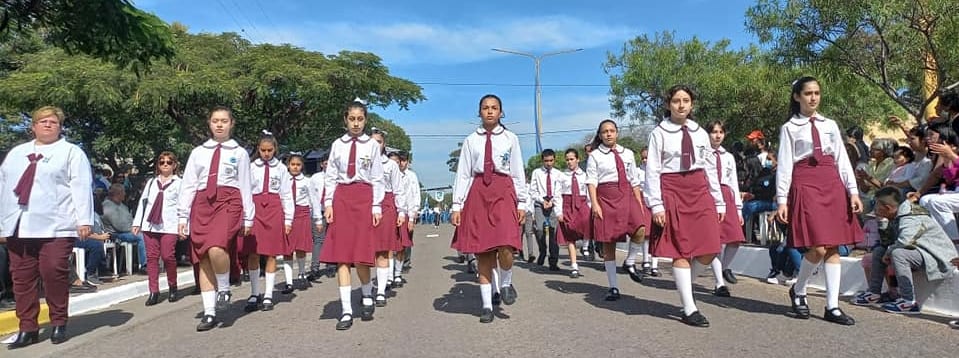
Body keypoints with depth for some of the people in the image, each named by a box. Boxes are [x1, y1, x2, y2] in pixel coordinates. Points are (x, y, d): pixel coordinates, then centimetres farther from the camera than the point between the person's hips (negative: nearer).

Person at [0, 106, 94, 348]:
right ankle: (27, 328, 13)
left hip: (55, 227, -5)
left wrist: (84, 220, -12)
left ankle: (58, 323, 6)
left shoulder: (71, 152, 6)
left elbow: (81, 188, -4)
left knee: (53, 274, -8)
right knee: (22, 277, 5)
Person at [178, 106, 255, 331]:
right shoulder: (198, 152, 15)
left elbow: (245, 186, 8)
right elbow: (188, 185, 12)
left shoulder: (239, 153, 9)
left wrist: (248, 217, 6)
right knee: (202, 260, 1)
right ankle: (209, 314, 8)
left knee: (216, 249, -27)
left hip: (228, 202, -3)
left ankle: (224, 289, 0)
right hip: (202, 204, 3)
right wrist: (182, 216, 7)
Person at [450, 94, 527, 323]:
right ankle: (487, 306, 13)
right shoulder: (471, 140, 9)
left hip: (503, 192, -1)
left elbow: (518, 172, 8)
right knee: (482, 251, 3)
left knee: (505, 246, -19)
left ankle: (506, 283, 13)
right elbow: (463, 174, 7)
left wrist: (522, 202, 4)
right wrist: (457, 205, 2)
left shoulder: (510, 139, 8)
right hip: (477, 193, 2)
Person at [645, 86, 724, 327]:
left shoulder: (701, 133, 13)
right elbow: (652, 171, -5)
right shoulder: (659, 133, 0)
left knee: (708, 251, -2)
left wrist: (719, 202, 11)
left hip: (700, 191, 5)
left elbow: (710, 169, 14)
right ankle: (689, 310, 5)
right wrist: (656, 205, -13)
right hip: (672, 192, -4)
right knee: (681, 251, -2)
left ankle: (684, 286, 25)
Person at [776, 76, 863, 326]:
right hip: (805, 185, -4)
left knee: (833, 248, 1)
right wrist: (782, 200, -7)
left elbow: (842, 160, 13)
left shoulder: (830, 125, 16)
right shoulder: (789, 128, 5)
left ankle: (832, 306, 7)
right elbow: (784, 165, -1)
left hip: (833, 185, 4)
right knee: (818, 248, -13)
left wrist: (853, 191, 3)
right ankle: (798, 291, 11)